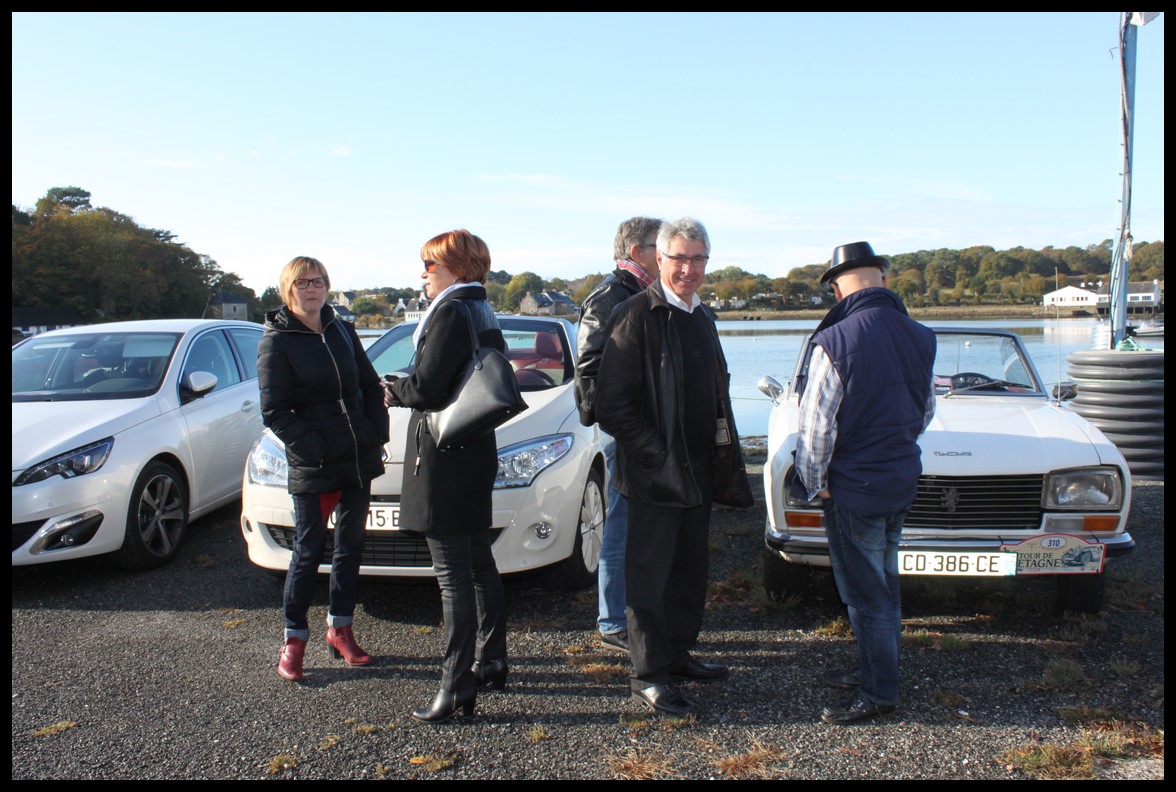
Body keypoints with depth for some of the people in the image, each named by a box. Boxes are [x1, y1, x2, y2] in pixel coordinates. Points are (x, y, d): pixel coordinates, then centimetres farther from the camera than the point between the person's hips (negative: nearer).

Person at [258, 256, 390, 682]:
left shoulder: (343, 331, 11)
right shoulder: (276, 341, -5)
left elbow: (371, 386, 13)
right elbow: (275, 410, -10)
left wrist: (377, 435, 0)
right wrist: (313, 448, -18)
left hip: (359, 460, 6)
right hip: (312, 470, -5)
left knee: (350, 546, 13)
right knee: (309, 551, 2)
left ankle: (340, 628, 27)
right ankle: (294, 637, 17)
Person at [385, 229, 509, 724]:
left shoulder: (451, 312, -15)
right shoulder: (484, 314, 14)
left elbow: (427, 387, -21)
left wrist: (396, 391, -1)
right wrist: (406, 390, 9)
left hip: (443, 457, -10)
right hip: (476, 451, 10)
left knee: (453, 574, -6)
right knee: (478, 563, 17)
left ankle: (458, 688, 0)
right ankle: (491, 662, 29)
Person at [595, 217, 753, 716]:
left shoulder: (703, 317, 13)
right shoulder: (637, 315, -13)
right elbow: (612, 405, -17)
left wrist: (722, 456, 12)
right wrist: (656, 453, -18)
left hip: (699, 470, 8)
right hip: (655, 474, -8)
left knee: (690, 570, 17)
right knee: (651, 576, 2)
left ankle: (678, 654, 32)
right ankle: (647, 675, 14)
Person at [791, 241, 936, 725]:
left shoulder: (835, 342, -20)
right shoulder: (919, 338, 1)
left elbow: (816, 424, -18)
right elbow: (926, 412, 13)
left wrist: (814, 482, -5)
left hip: (853, 487, -7)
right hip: (902, 481, 7)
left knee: (865, 593, 5)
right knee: (884, 584, 19)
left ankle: (879, 693, 16)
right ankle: (875, 672, 33)